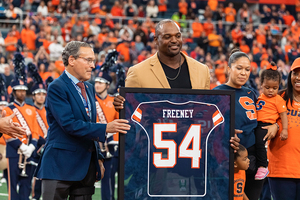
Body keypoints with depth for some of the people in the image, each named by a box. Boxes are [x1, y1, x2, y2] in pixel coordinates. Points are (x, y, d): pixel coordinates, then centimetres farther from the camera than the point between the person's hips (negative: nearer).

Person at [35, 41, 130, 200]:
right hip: (61, 165, -8)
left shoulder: (89, 88, 17)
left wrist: (98, 157, 15)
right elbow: (69, 124, -20)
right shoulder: (57, 88, -10)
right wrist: (105, 128, -23)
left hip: (86, 165, 8)